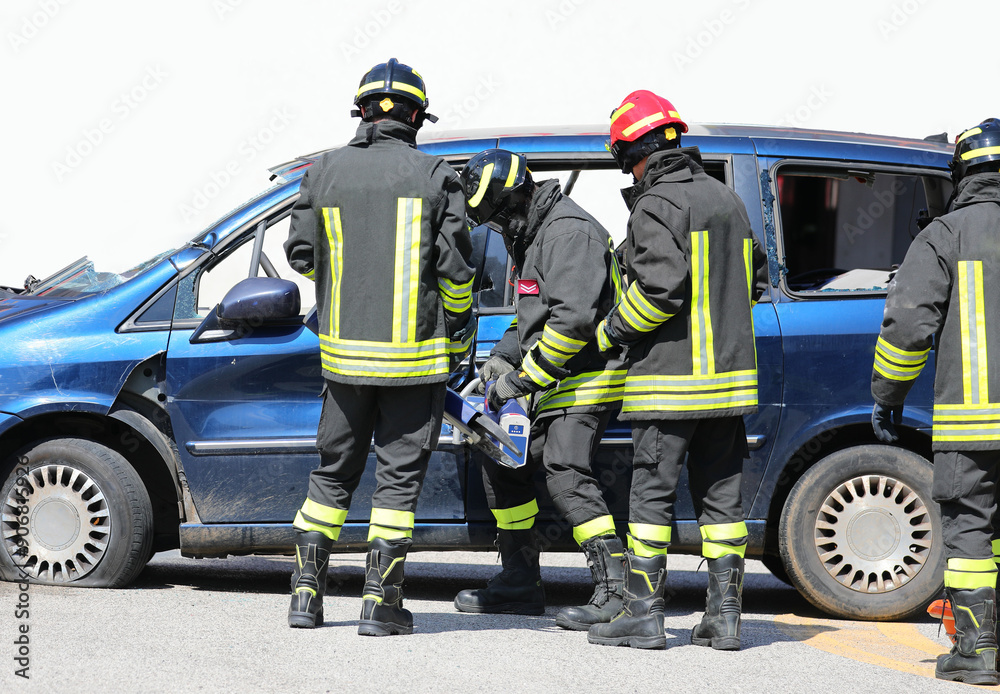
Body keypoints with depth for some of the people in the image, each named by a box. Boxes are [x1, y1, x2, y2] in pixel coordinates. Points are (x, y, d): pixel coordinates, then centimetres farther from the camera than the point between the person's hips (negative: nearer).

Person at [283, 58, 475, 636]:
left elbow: (302, 254, 6)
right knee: (400, 474, 4)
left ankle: (307, 594, 14)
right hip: (415, 351, -3)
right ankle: (381, 603, 2)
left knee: (334, 471, 15)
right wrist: (460, 327, 8)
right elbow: (455, 267, -7)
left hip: (345, 350, 3)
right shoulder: (435, 176, -5)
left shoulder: (326, 172, 2)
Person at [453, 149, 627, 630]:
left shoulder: (569, 233, -19)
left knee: (565, 473, -21)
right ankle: (520, 585, 20)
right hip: (553, 382, 11)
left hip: (588, 378, -11)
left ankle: (615, 592, -21)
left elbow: (575, 318, -28)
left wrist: (522, 378, -23)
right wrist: (504, 356, 10)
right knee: (501, 464, 12)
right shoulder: (530, 235, 15)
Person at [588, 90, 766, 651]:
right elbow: (755, 279, 18)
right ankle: (726, 615, 9)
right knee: (721, 494, 9)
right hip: (730, 372, 7)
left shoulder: (656, 206, -11)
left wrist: (610, 332, -7)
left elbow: (660, 287, -20)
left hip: (670, 377, -7)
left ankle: (644, 613, 0)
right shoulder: (727, 199, 14)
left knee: (652, 492, -1)